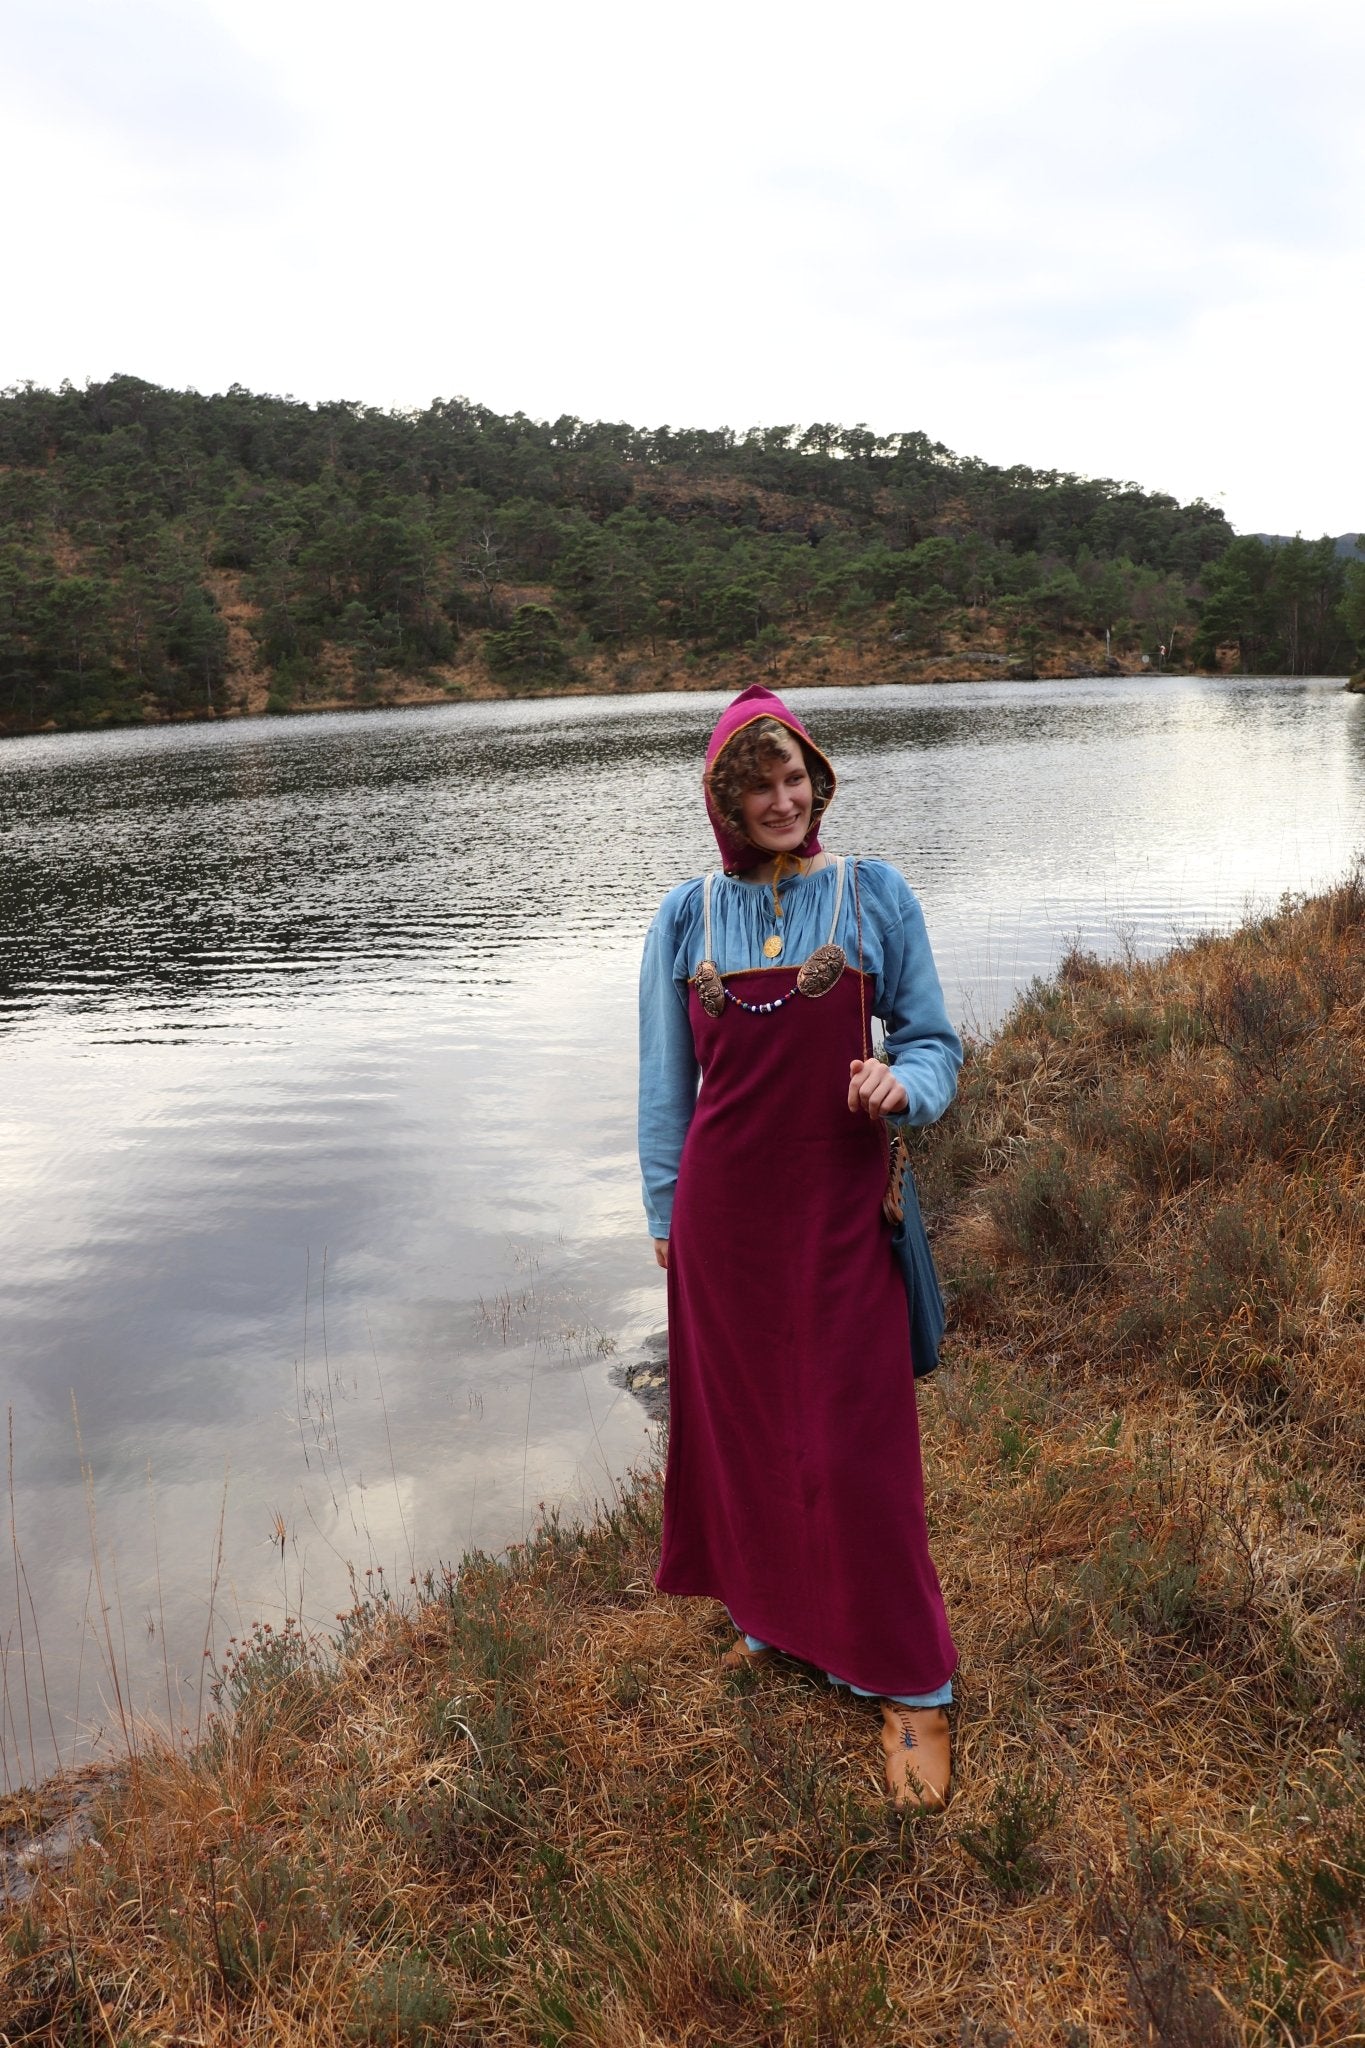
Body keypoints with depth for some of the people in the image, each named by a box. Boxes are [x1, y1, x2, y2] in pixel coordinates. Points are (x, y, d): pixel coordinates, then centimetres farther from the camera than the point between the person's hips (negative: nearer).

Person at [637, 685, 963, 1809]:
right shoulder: (688, 915, 2)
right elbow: (666, 1077, 8)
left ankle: (911, 1685, 18)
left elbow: (934, 1039, 2)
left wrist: (902, 1083, -21)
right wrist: (665, 1210, 8)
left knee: (857, 1439, 3)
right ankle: (776, 1613, 36)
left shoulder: (873, 894, -3)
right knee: (743, 1414, 13)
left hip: (838, 1206, -2)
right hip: (726, 1207, 2)